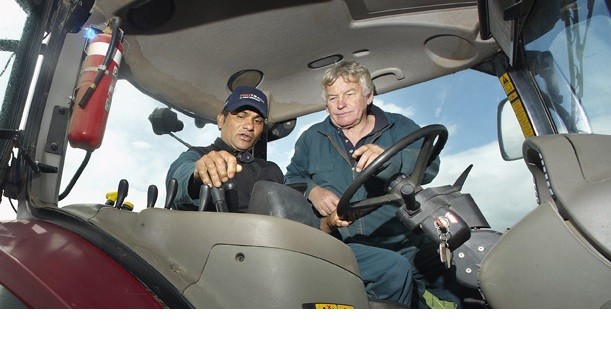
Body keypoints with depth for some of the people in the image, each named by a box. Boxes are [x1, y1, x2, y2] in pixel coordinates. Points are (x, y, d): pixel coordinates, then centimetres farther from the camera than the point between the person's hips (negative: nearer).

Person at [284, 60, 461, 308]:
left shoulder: (400, 128, 11)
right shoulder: (311, 139, 18)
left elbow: (428, 165, -6)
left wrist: (389, 158, -27)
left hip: (407, 240, 2)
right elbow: (291, 180, 16)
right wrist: (311, 191, -7)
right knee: (393, 268, -29)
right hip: (348, 246, -1)